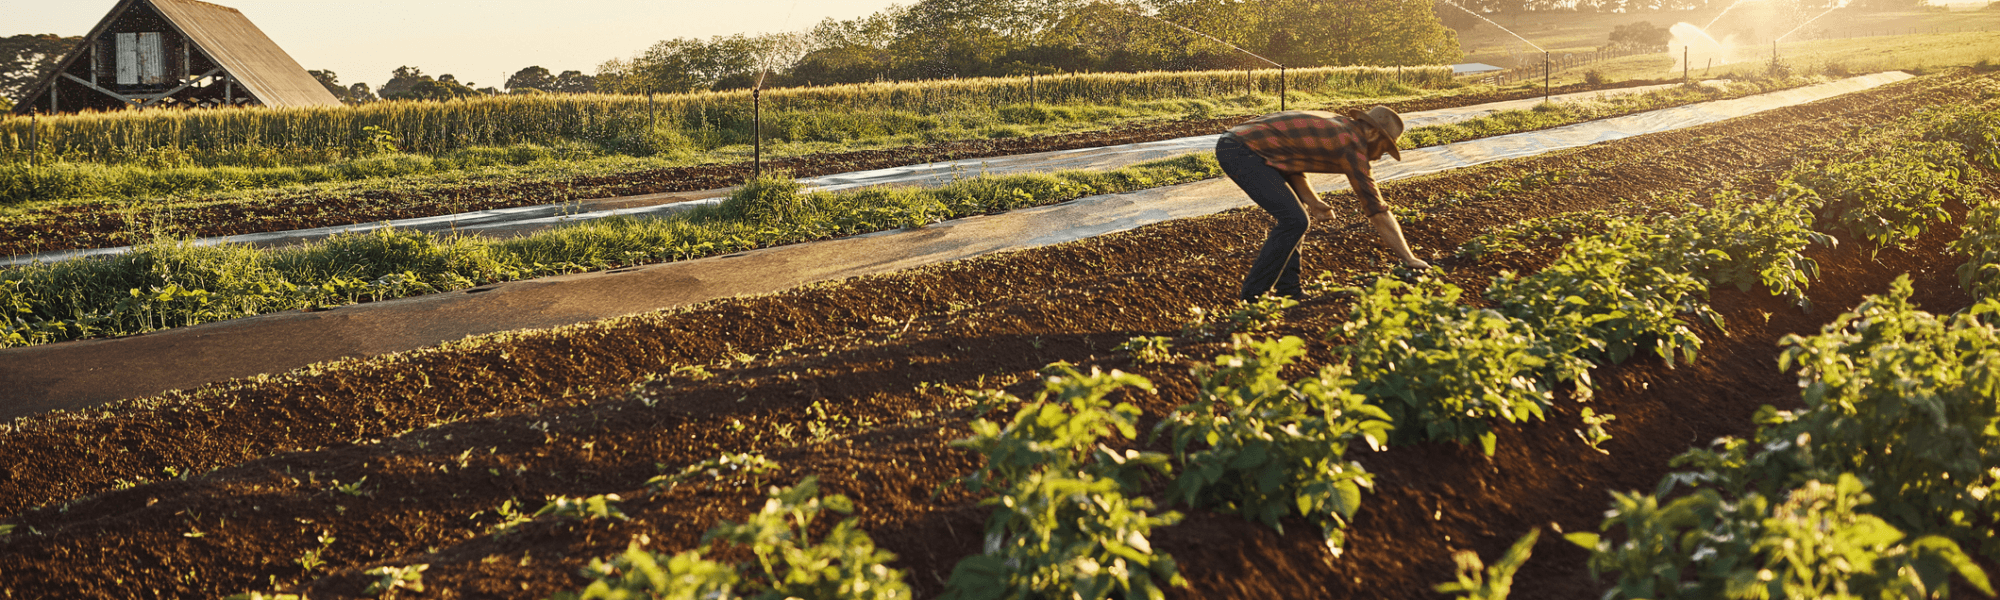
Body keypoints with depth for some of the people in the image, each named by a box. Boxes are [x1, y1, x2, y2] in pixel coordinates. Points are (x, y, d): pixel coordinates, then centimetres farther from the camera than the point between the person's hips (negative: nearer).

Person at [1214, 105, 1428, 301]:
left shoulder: (1336, 124, 18)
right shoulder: (1352, 144, -9)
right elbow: (1377, 211, -8)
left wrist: (1312, 201, 10)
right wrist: (1409, 259, -3)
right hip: (1241, 151, -10)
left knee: (1294, 215, 16)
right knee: (1294, 220, -11)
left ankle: (1287, 289, 16)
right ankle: (1253, 296, -3)